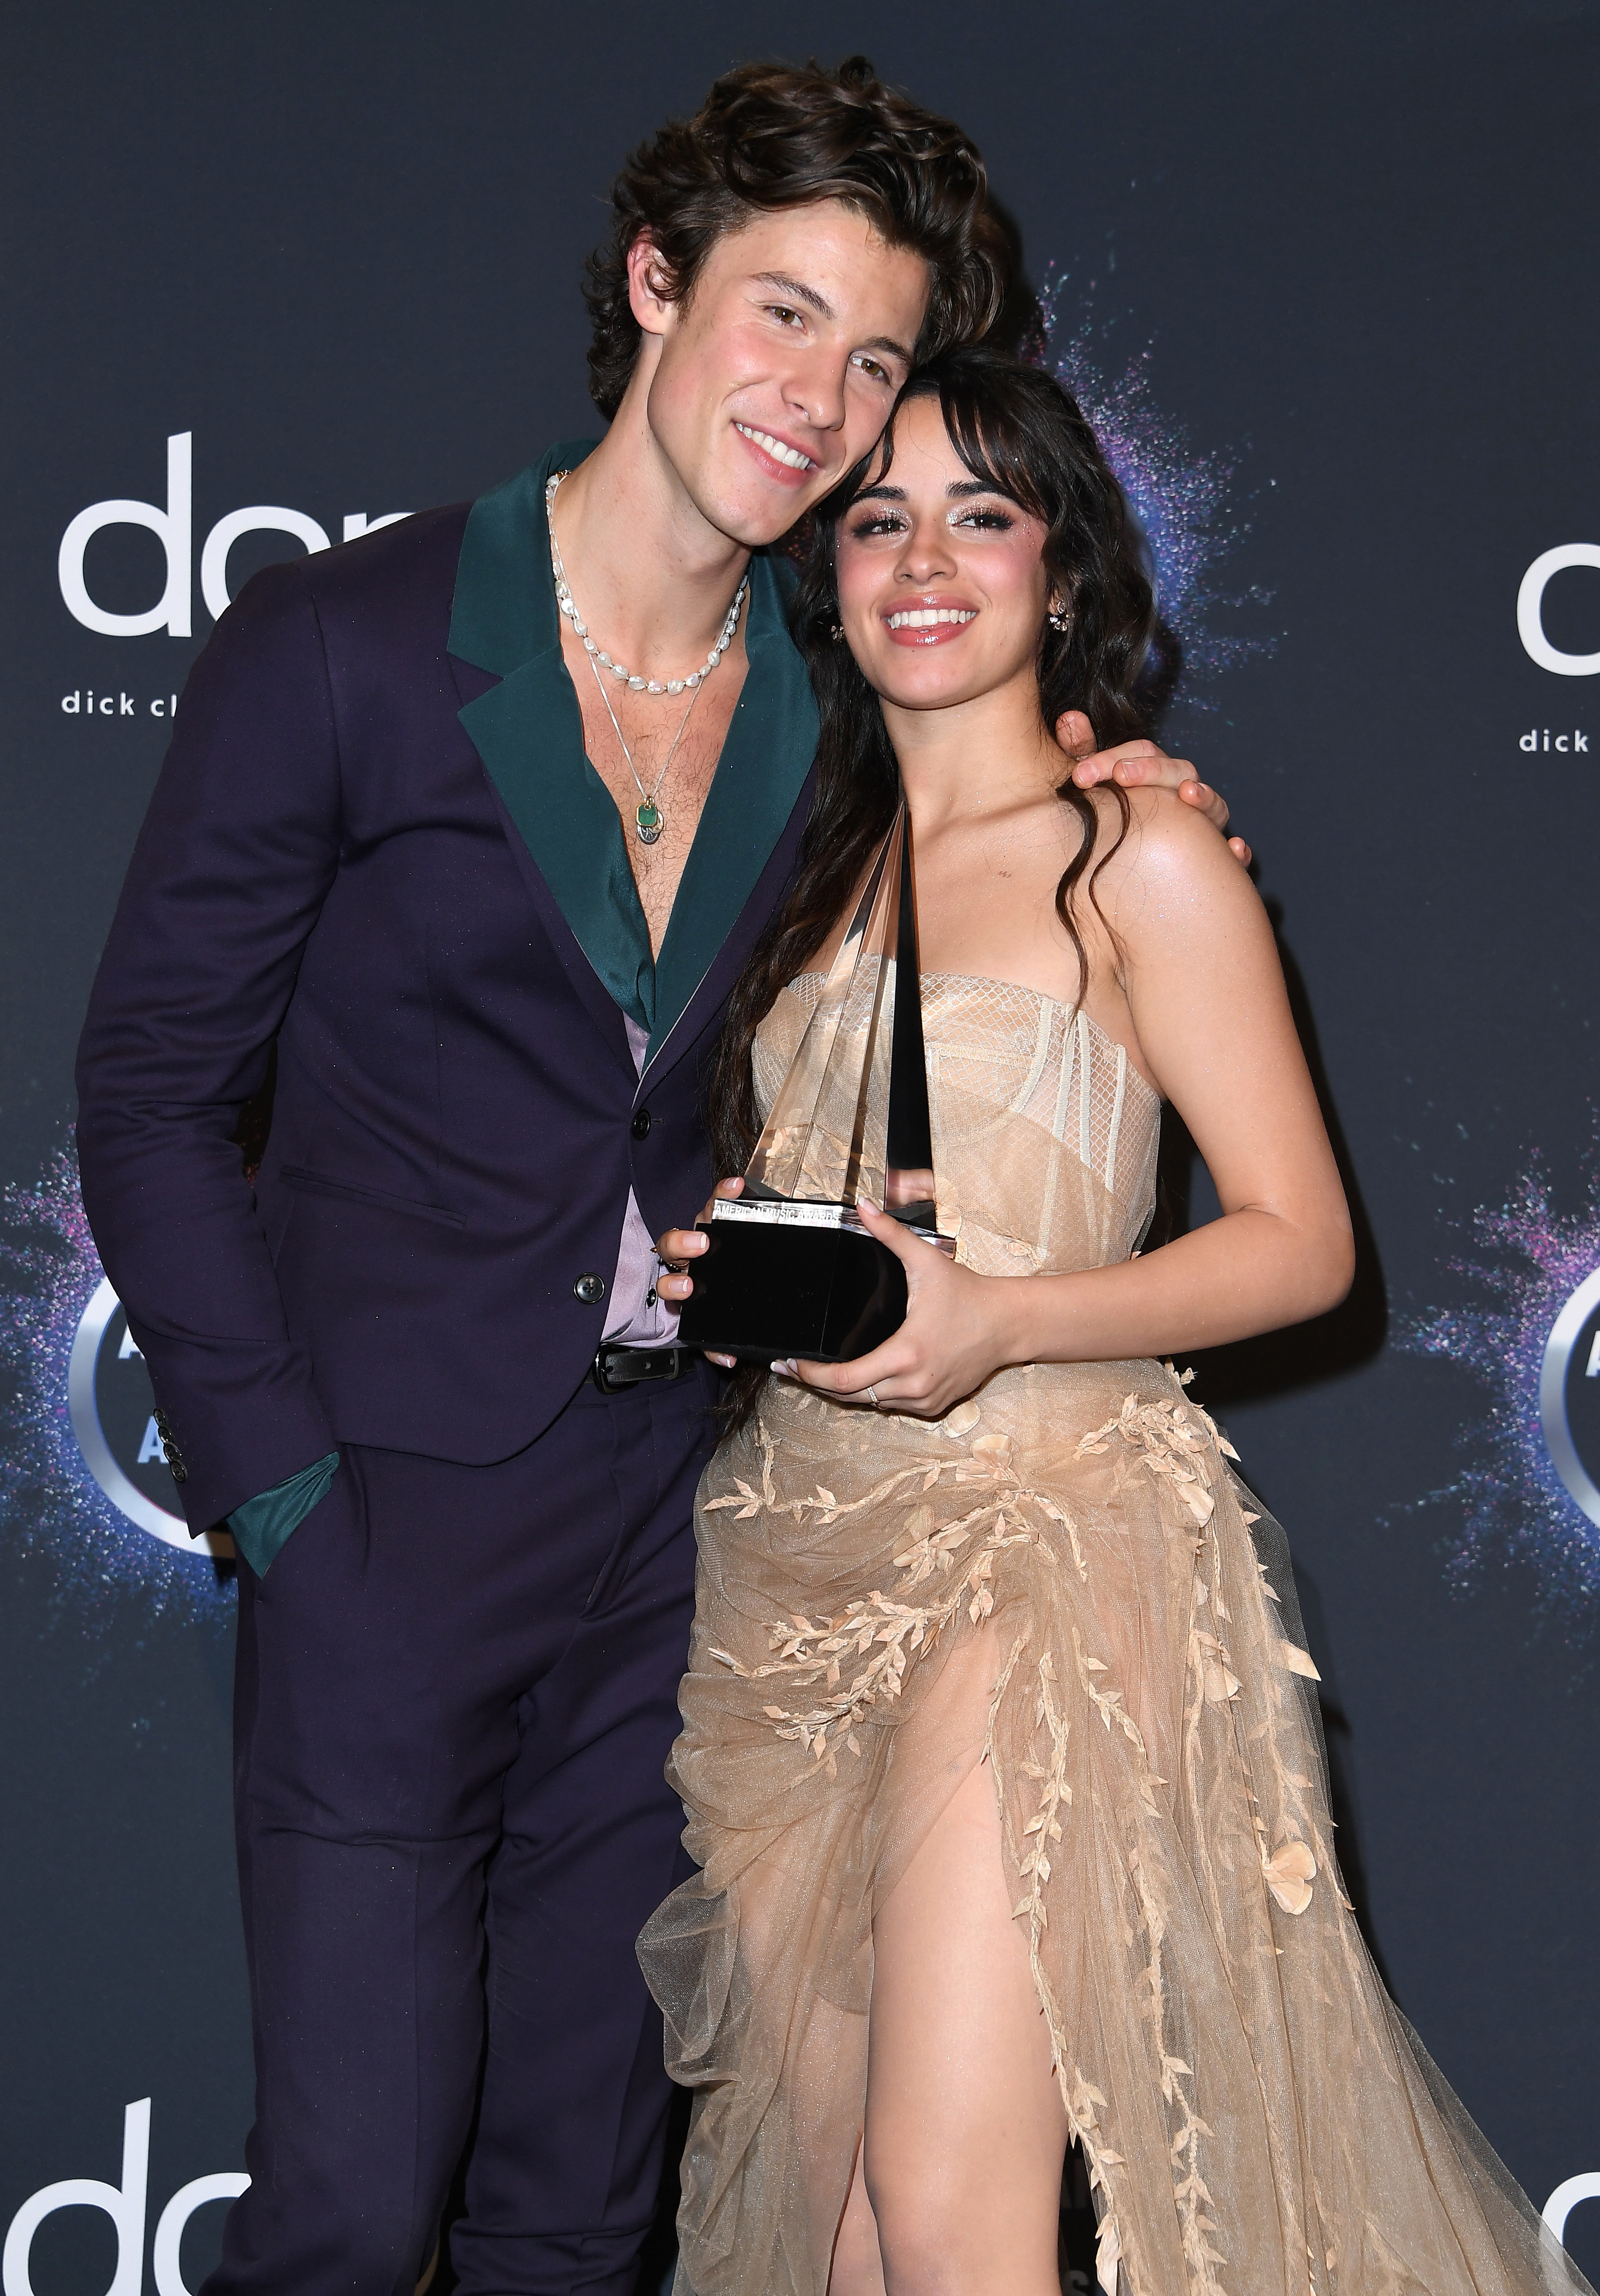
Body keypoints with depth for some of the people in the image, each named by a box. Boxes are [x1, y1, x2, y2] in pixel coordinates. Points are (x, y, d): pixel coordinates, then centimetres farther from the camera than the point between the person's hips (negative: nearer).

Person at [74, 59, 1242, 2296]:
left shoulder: (832, 701, 4)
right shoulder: (338, 645, -9)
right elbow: (155, 1091, -5)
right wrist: (287, 1495, -10)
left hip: (673, 1515, 5)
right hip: (396, 1506, -4)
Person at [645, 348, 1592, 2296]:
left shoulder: (1137, 857, -2)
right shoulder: (821, 871, 16)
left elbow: (1302, 1239, -4)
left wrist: (996, 1323, -19)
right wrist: (728, 1280, 2)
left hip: (1038, 1541, -6)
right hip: (792, 1547, 6)